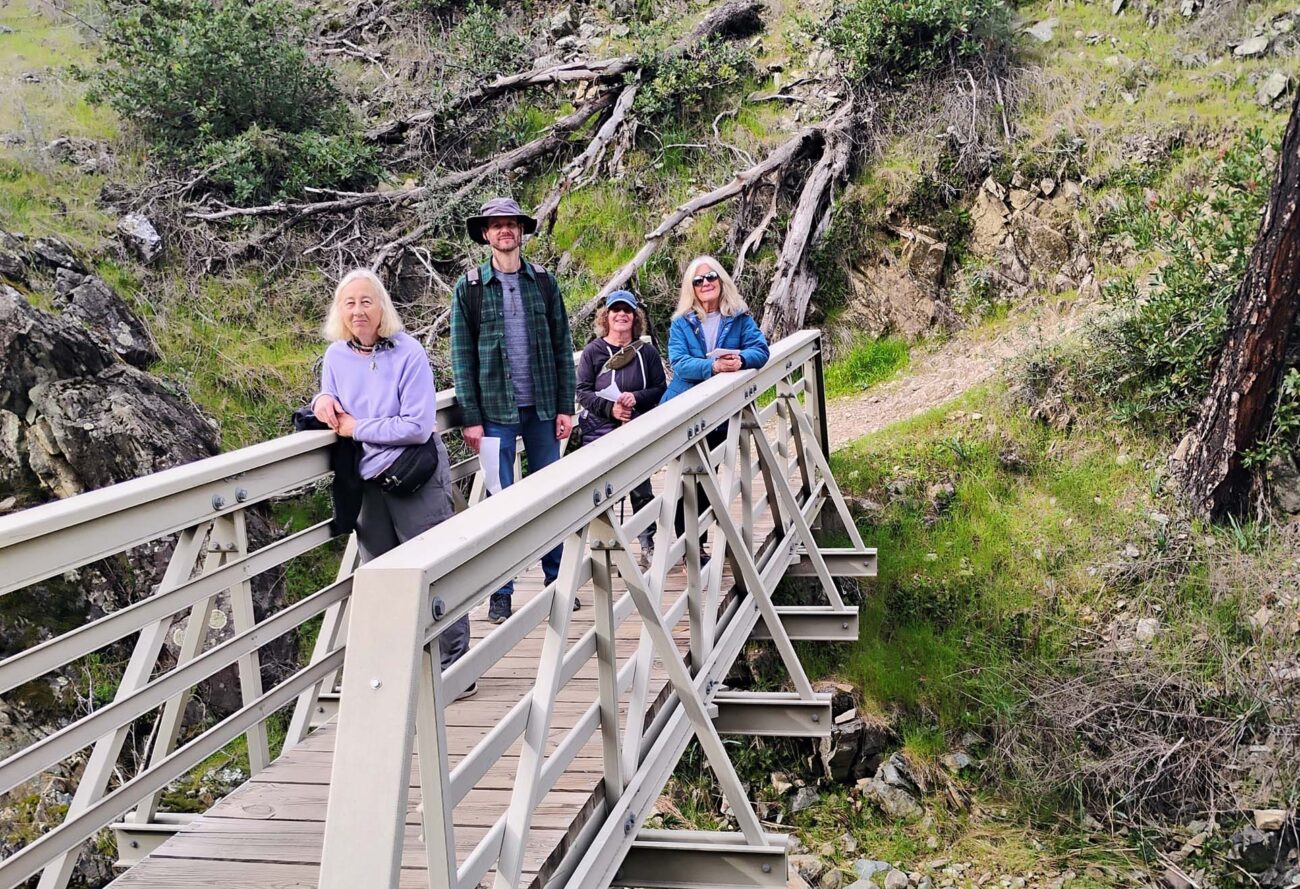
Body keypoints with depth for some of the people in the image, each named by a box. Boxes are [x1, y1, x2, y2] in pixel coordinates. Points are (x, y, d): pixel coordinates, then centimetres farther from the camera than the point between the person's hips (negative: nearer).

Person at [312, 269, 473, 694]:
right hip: (366, 482, 6)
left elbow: (418, 426, -21)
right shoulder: (336, 356, 2)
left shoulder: (408, 353, -15)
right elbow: (335, 415, 17)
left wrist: (358, 428, -16)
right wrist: (323, 399, -7)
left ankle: (456, 668, 7)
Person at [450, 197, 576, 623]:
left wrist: (565, 406, 1)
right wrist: (470, 418, -7)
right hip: (495, 410, -2)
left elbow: (562, 347, 6)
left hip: (542, 408, 2)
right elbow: (462, 356, -2)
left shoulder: (543, 282, 6)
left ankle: (556, 580, 21)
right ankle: (500, 592, 10)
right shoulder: (469, 288, 0)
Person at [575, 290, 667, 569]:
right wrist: (609, 408, -13)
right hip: (600, 429, -1)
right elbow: (583, 391, 3)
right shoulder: (593, 351, 7)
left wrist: (636, 397, -10)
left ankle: (647, 543, 8)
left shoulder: (646, 351, 11)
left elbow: (661, 388, 8)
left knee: (640, 486, -2)